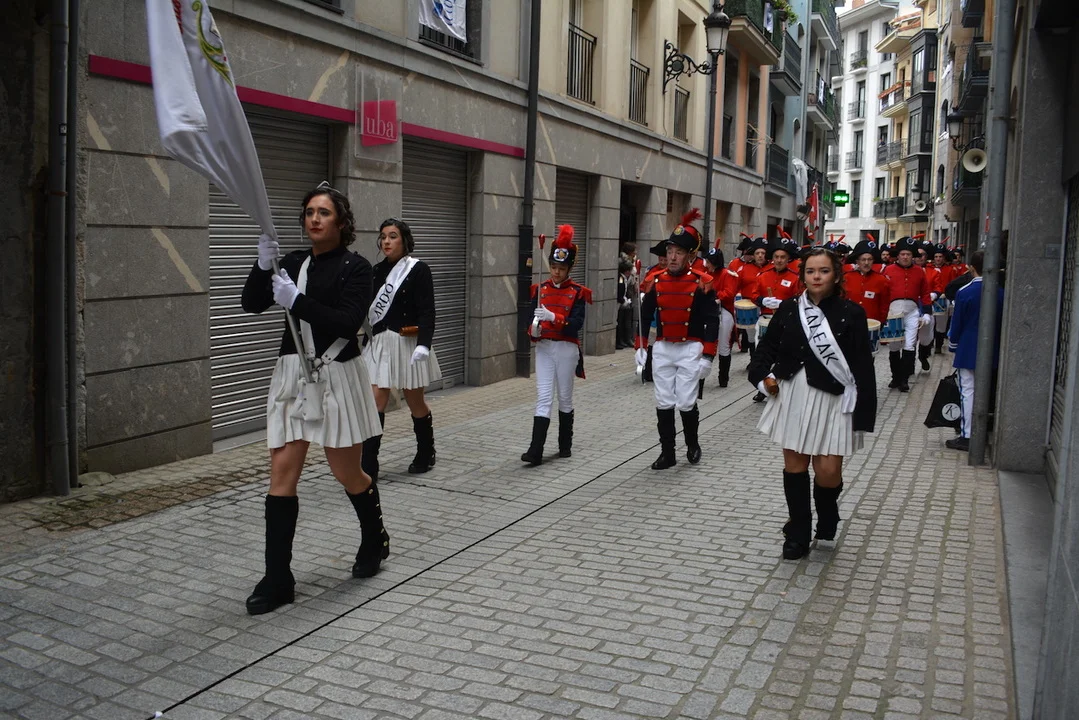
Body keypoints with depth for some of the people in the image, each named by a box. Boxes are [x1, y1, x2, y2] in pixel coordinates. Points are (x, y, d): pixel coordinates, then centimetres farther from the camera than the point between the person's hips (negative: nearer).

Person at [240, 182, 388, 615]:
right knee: (281, 473, -2)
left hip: (336, 377, -4)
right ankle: (277, 580, 4)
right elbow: (251, 304, 3)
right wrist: (263, 266, -14)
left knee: (347, 473, 8)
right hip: (292, 374, 4)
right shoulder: (293, 263, 10)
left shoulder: (355, 267, -5)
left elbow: (349, 321, -18)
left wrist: (297, 301, -25)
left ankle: (375, 540, 38)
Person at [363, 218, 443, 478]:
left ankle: (426, 454, 32)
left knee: (415, 401, 10)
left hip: (408, 343, -4)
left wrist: (424, 344, -26)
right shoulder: (377, 271, 8)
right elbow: (368, 308, 14)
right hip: (380, 343, 4)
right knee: (375, 402, -5)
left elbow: (427, 312, -14)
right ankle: (368, 466, -4)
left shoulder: (419, 270, -7)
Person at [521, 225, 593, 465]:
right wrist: (533, 331, -18)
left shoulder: (577, 292, -5)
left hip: (566, 350, -2)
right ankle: (536, 451, -8)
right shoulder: (540, 289, 5)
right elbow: (532, 320, 5)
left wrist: (552, 317, -29)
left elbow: (576, 324, -15)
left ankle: (565, 445, 26)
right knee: (543, 398, -4)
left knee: (565, 398, 10)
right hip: (544, 348, 2)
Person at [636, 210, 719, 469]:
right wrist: (640, 346, 9)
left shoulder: (702, 282, -9)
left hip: (690, 350, -4)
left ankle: (692, 444, 23)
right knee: (663, 403, 6)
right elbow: (645, 314, 12)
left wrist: (708, 356, -12)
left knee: (686, 402, -3)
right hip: (662, 349, 4)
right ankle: (667, 453, 17)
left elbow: (712, 321, -9)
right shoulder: (657, 280, 2)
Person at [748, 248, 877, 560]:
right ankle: (797, 534, 23)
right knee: (794, 466, 8)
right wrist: (763, 375, -5)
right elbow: (768, 346, 13)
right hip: (793, 396, 3)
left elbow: (863, 366, -7)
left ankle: (827, 514, 31)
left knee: (828, 471, -4)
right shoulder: (788, 309, 1)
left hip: (834, 399, -3)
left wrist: (862, 411, -11)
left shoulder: (851, 313, -7)